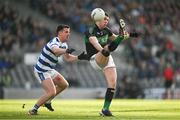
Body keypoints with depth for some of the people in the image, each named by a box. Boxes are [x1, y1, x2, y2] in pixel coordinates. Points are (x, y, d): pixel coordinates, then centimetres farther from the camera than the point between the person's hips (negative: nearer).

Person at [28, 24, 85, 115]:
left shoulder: (64, 44, 8)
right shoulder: (54, 42, -23)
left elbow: (67, 58, 16)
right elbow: (56, 50, -48)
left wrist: (78, 57, 0)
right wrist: (66, 51, -68)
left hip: (49, 70, 10)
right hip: (41, 71, -10)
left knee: (64, 85, 17)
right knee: (52, 92, -20)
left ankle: (47, 101, 28)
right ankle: (34, 109, -8)